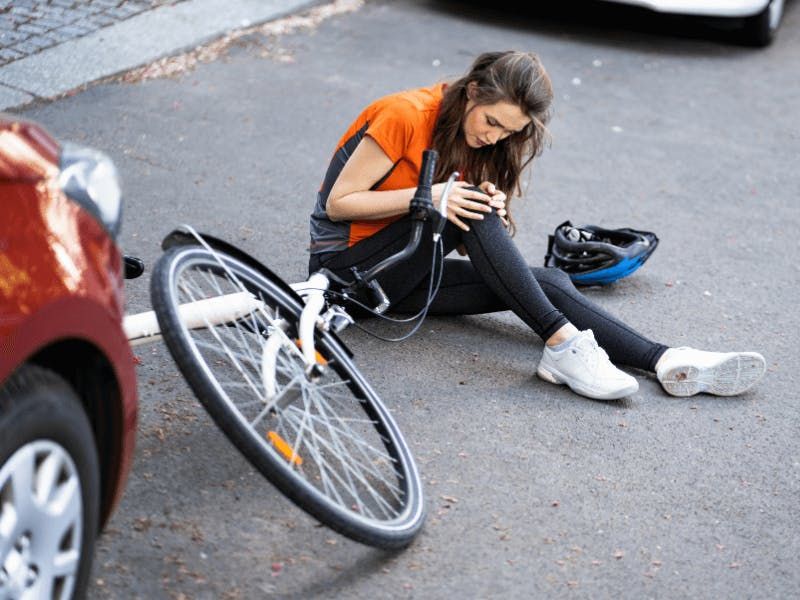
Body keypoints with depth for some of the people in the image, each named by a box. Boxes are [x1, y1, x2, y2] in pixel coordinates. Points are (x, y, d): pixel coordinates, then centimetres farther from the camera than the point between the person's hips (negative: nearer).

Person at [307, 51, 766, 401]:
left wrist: (490, 211, -21)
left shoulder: (480, 143, 4)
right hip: (346, 265, -6)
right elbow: (338, 203, -17)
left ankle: (667, 363, -28)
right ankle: (563, 344, -35)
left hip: (402, 272, 6)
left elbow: (466, 244, 2)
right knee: (469, 209, -31)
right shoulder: (407, 115, -18)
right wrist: (428, 198, -27)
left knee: (549, 282, -16)